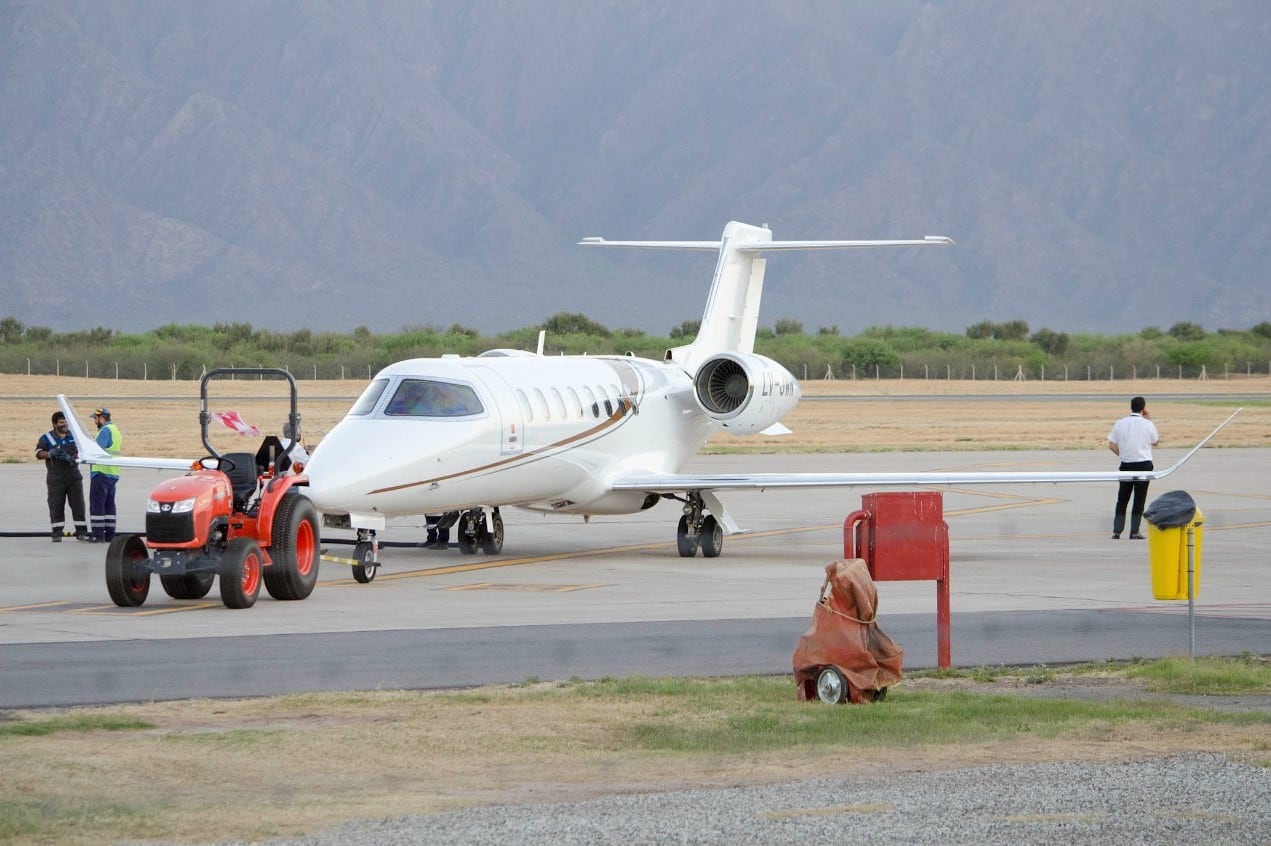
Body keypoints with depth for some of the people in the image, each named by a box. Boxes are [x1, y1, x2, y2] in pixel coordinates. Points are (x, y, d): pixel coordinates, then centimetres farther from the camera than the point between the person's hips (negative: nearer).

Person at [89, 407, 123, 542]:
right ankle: (110, 534, 13)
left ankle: (98, 535, -9)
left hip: (101, 472, -10)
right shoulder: (115, 430, 18)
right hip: (114, 474, 10)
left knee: (97, 505, -6)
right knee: (109, 505, 13)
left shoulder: (105, 431, -14)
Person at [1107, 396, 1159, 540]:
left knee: (1122, 498, 11)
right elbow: (1156, 441, 9)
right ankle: (1134, 532, 1)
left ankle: (1117, 531, 6)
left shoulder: (1119, 423, 0)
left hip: (1126, 464, 2)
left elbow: (1111, 445, 0)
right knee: (1139, 499, 4)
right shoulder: (1147, 424, -7)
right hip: (1143, 464, -2)